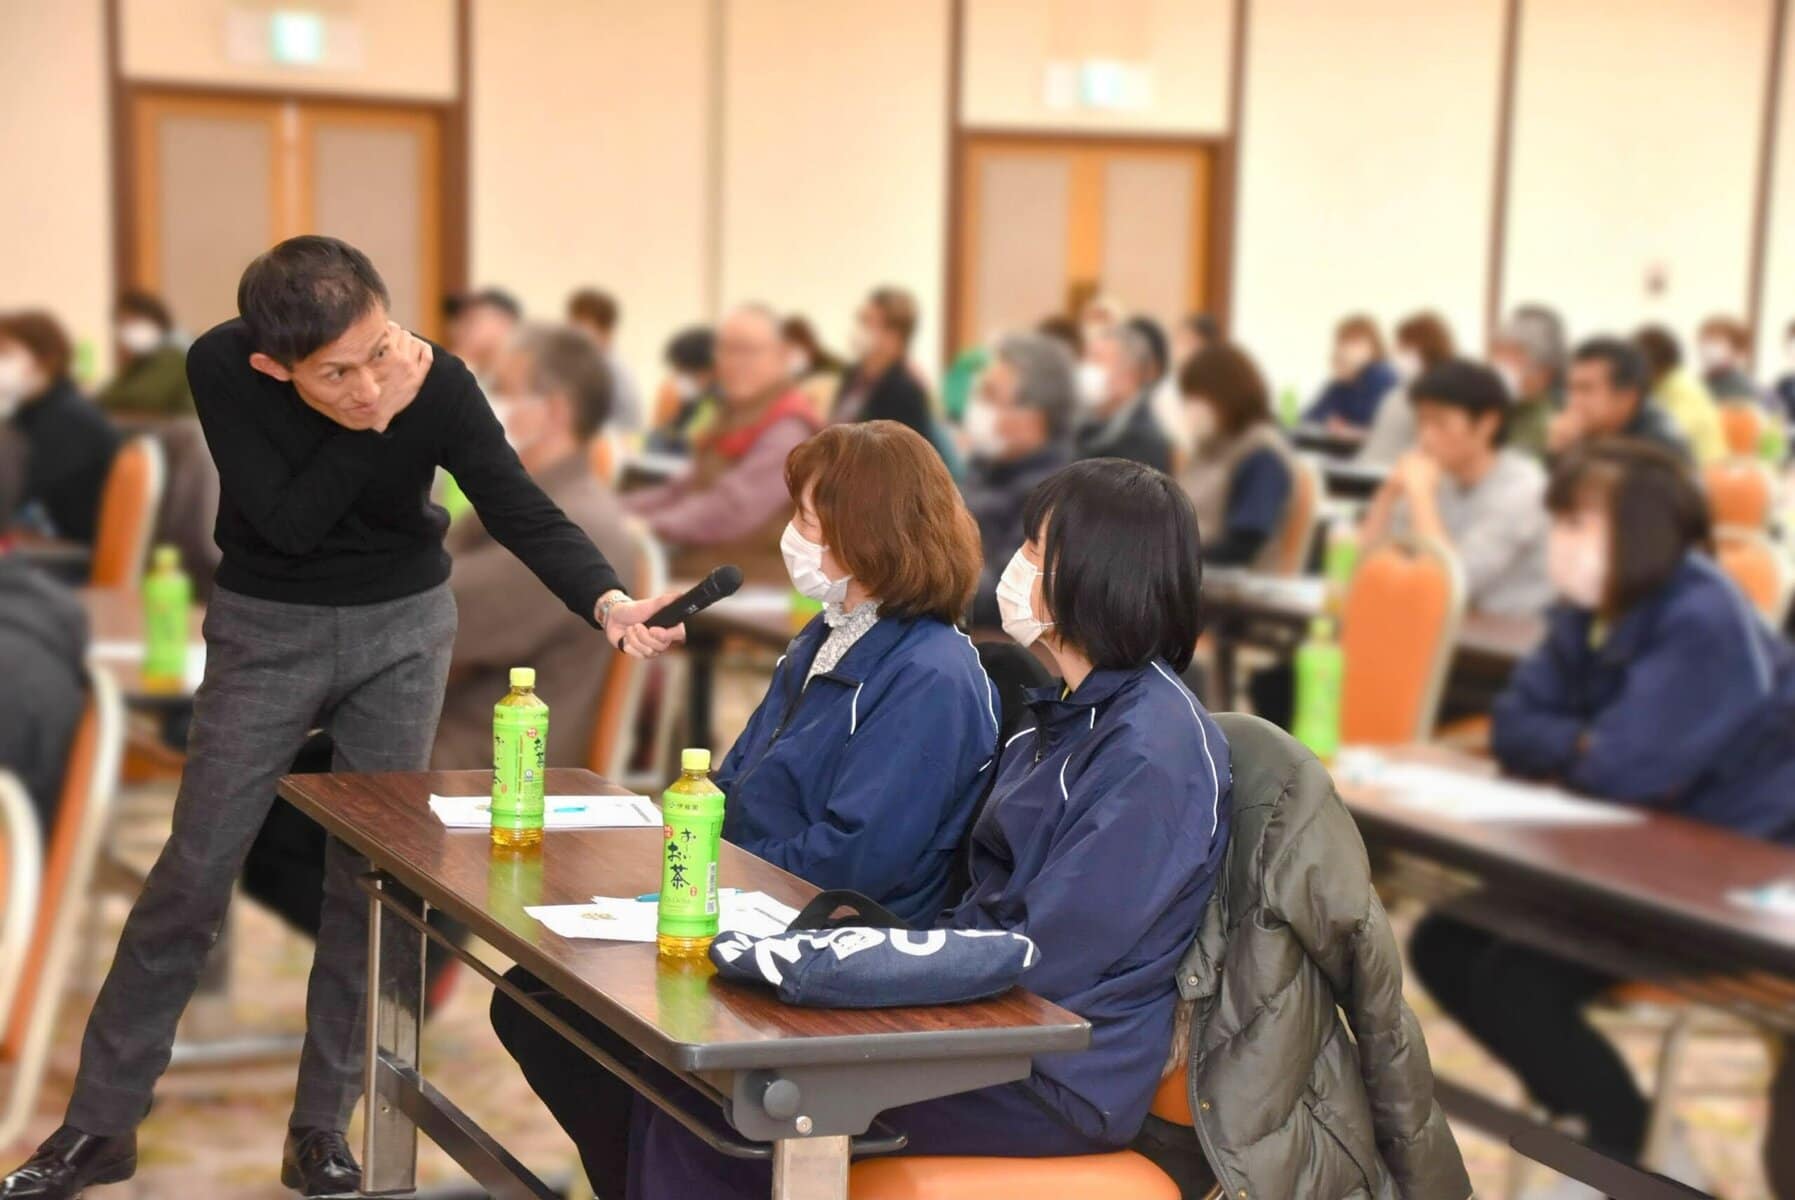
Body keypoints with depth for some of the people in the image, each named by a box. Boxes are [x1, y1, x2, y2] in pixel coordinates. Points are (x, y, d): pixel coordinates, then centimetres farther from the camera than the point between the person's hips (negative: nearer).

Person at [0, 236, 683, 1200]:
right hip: (266, 630, -1)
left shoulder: (436, 382, -22)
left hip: (404, 627, 1)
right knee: (193, 872, -1)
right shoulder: (221, 368, -23)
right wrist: (376, 419, -34)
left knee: (370, 878, 3)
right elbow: (287, 524, -25)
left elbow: (521, 512, -23)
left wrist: (608, 602, -40)